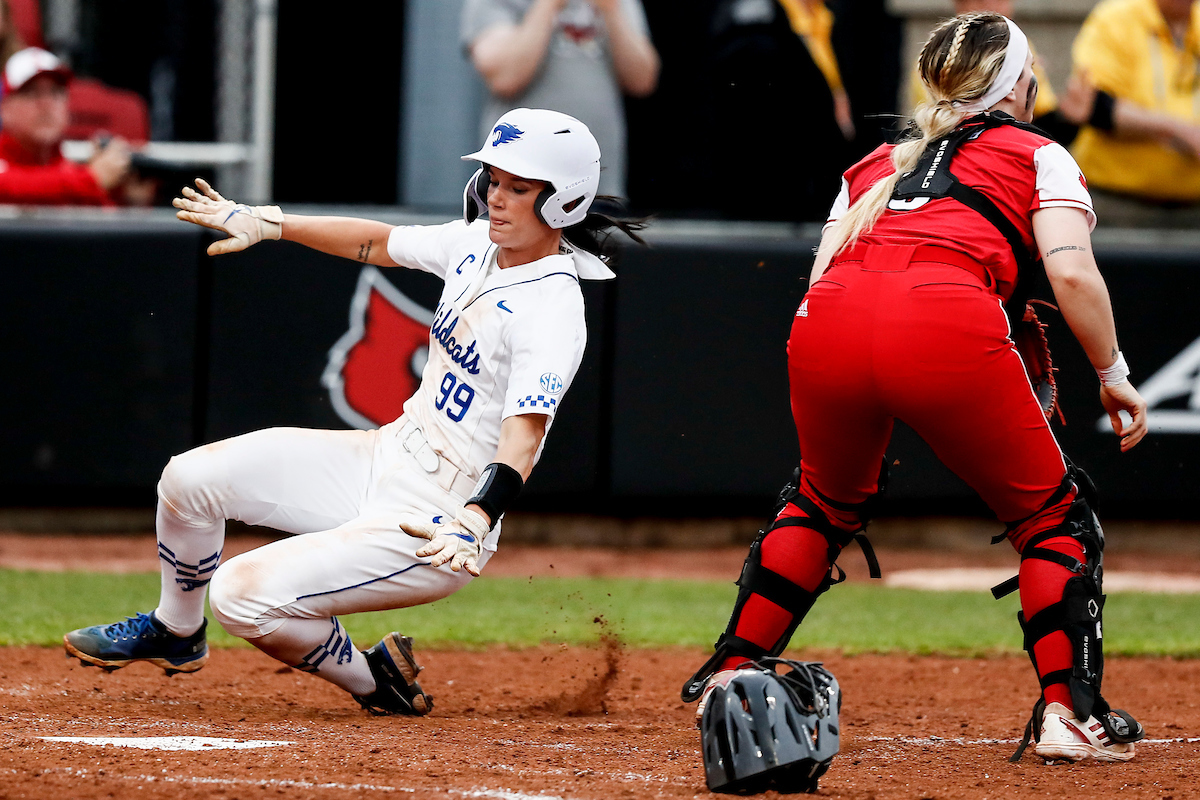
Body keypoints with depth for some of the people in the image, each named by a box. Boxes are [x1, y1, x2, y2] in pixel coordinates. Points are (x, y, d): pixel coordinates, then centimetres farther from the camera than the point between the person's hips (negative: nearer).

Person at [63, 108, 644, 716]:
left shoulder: (554, 312, -22)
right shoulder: (477, 244, 2)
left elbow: (524, 436, -32)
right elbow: (376, 242, 19)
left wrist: (473, 523, -47)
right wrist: (266, 223, 15)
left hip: (429, 523, -8)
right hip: (388, 455, 8)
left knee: (242, 593, -20)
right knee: (191, 478, 2)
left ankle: (371, 677, 7)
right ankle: (175, 632, 29)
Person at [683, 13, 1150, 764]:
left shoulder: (875, 164, 34)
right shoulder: (1038, 157, 22)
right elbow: (1073, 273, 5)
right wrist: (1114, 376, 15)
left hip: (824, 327, 4)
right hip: (950, 328, -4)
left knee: (827, 499, 33)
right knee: (1054, 513, 15)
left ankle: (729, 675, 31)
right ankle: (1069, 712, 4)